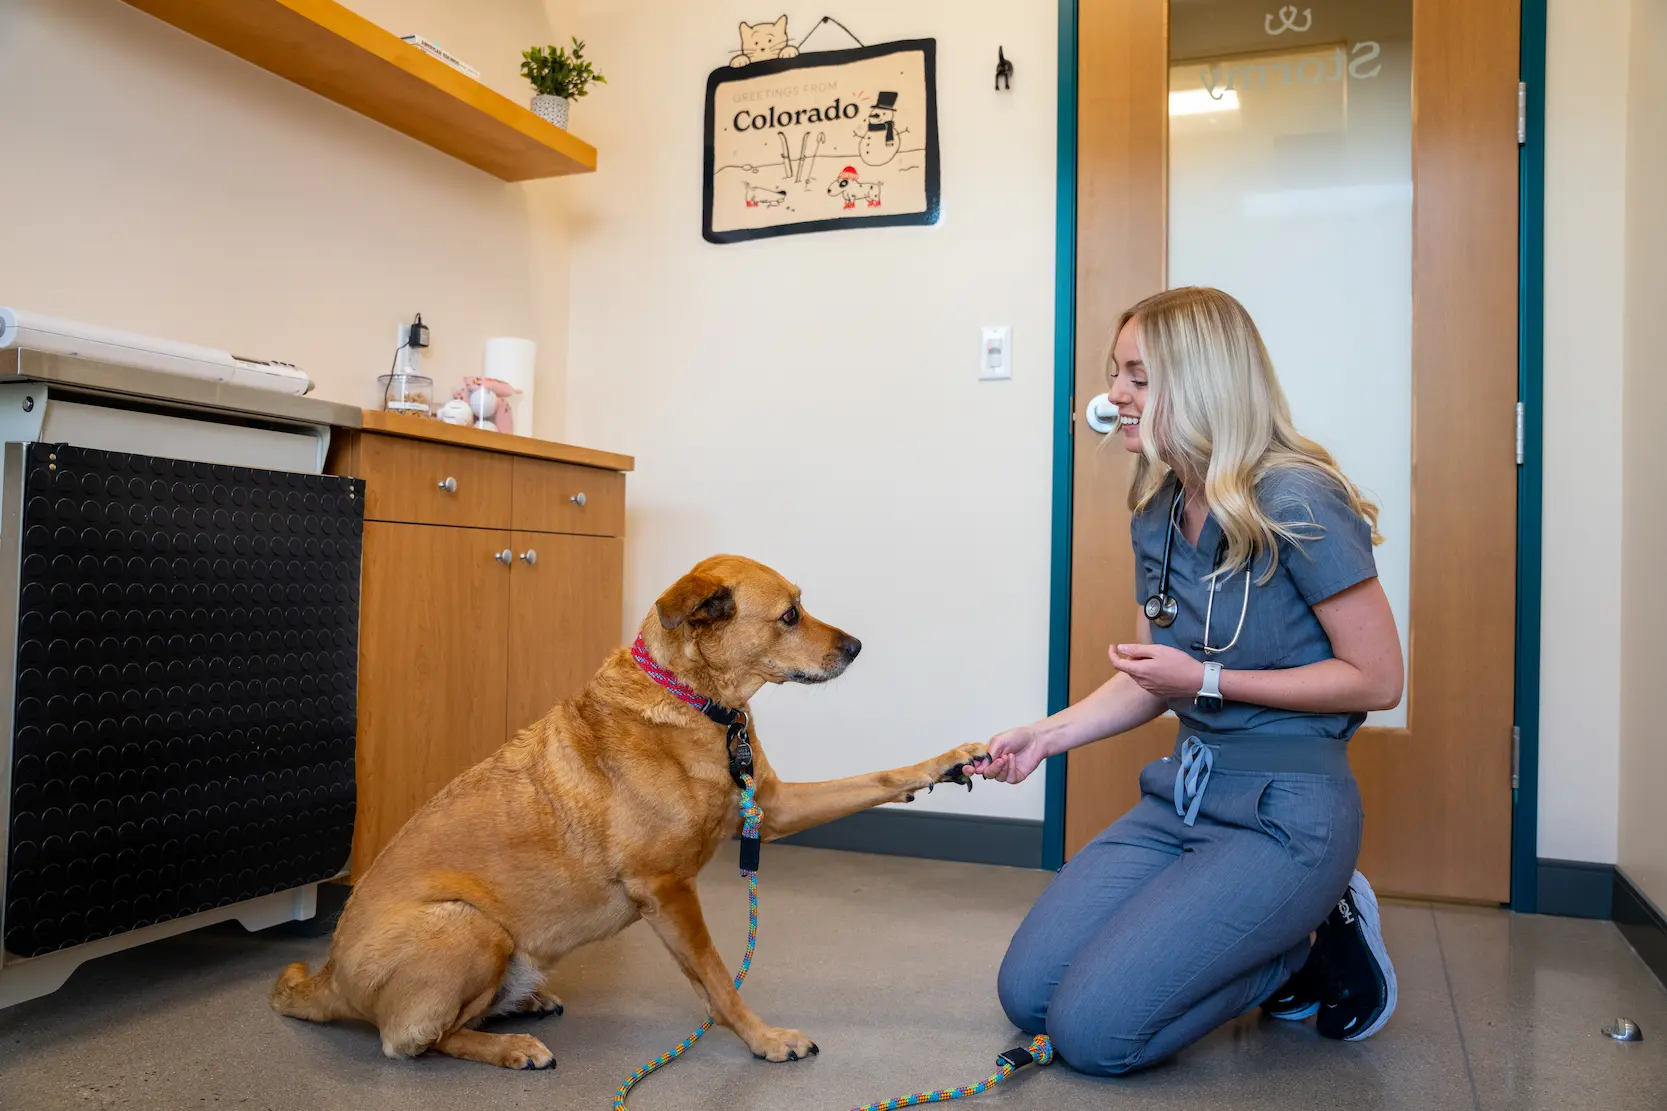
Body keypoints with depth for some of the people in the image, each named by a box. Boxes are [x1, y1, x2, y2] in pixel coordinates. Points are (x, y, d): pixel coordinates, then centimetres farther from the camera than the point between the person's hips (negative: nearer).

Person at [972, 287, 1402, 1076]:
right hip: (1185, 794, 8)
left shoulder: (1296, 503, -17)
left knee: (1091, 1031, -13)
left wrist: (1208, 681, -18)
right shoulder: (1157, 513, 6)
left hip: (1283, 811, -8)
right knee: (1027, 995, 4)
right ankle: (1276, 938, 16)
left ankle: (1317, 945, 7)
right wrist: (1047, 736, 0)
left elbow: (1377, 681, -14)